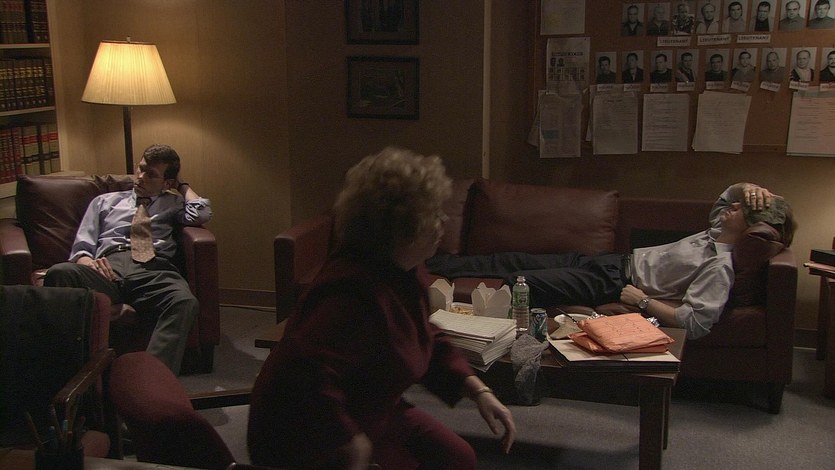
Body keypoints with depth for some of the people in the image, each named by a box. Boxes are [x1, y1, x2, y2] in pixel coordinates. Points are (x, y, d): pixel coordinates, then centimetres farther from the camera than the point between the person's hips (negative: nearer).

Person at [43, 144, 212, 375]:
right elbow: (82, 244, 21)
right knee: (59, 272, -35)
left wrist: (182, 185, 26)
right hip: (108, 266, 1)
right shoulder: (105, 201, 32)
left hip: (152, 269, -1)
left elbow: (201, 214, 8)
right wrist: (86, 261, -4)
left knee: (185, 302, -39)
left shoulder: (172, 203, 30)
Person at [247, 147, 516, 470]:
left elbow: (428, 343, 12)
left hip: (371, 413, 9)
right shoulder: (356, 291, -33)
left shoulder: (406, 273, -2)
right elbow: (309, 374, -44)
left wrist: (479, 391, 2)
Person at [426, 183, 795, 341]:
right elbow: (733, 192, 23)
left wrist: (643, 301, -22)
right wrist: (752, 190, 0)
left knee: (516, 283, -11)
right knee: (514, 261, 6)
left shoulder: (719, 267, -21)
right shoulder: (719, 231, 5)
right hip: (618, 261, 9)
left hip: (614, 285, -9)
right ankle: (432, 263, 14)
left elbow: (695, 323, -31)